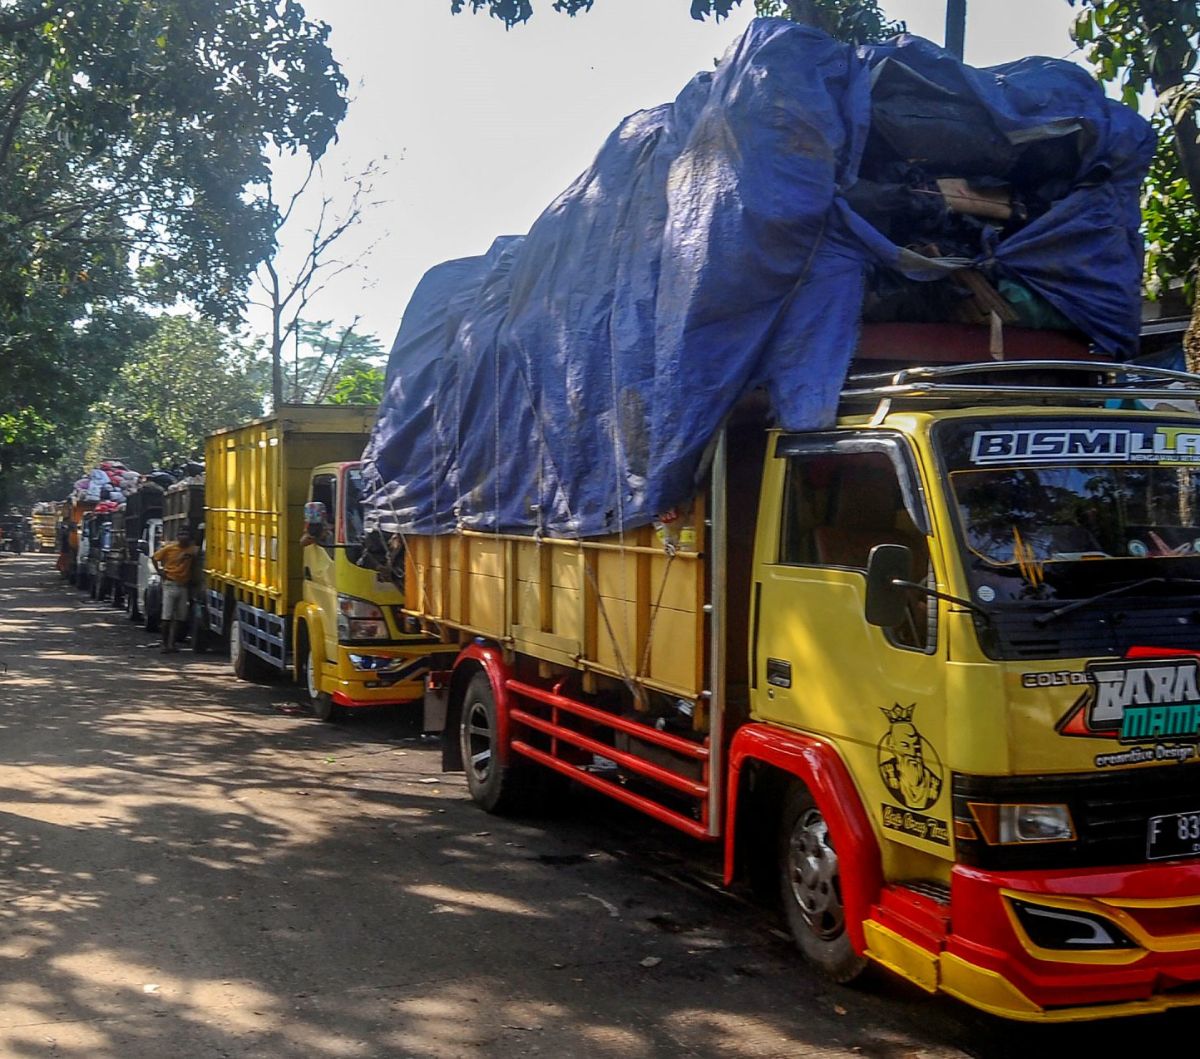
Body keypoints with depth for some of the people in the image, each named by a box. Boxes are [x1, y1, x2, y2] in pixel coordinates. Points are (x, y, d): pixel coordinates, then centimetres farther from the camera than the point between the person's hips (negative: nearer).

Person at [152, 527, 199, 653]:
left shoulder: (192, 549, 2)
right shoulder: (170, 547, -4)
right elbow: (154, 558, 5)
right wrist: (159, 571, -2)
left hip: (184, 586, 3)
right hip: (170, 584, -3)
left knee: (179, 617, 5)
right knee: (167, 616, -4)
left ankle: (172, 643, 12)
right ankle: (164, 643, 5)